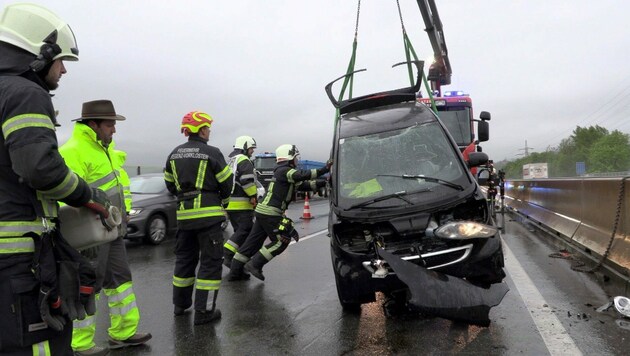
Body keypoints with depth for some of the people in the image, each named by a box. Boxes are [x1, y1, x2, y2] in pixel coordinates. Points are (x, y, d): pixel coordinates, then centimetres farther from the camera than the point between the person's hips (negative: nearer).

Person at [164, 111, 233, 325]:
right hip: (208, 214, -6)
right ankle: (203, 311, 2)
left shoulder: (175, 154, 9)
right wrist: (222, 203, 13)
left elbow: (170, 184, 14)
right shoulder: (212, 153, -9)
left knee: (184, 258, 19)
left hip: (184, 213, 6)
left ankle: (180, 304, 30)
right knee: (210, 261, 1)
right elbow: (227, 184, -6)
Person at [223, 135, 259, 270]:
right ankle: (226, 254, -18)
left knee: (240, 231, 14)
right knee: (245, 230, -10)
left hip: (229, 203, 10)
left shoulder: (231, 161, 23)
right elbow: (247, 181, -20)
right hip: (241, 204, -10)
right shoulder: (244, 161, -8)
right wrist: (253, 196, -13)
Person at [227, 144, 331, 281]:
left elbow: (304, 185, 16)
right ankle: (255, 265, -3)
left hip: (262, 211, 10)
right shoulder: (284, 171, -10)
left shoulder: (284, 172, 20)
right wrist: (324, 170, -26)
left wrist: (323, 182, 7)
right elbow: (302, 175, -26)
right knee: (282, 240, -2)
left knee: (253, 241, 12)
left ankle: (235, 272, 17)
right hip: (270, 213, -10)